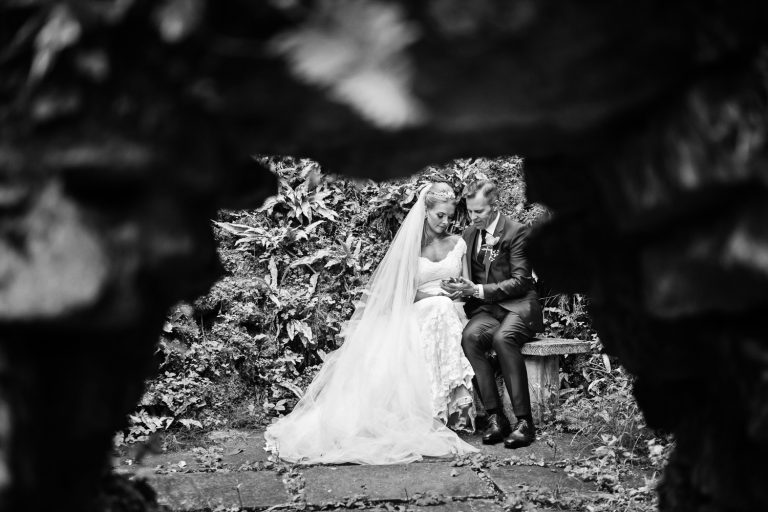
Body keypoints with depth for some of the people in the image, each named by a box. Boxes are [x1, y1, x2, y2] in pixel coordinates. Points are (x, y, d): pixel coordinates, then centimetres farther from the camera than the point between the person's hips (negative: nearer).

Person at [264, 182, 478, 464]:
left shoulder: (458, 243, 15)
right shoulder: (409, 247, 7)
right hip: (418, 315, -1)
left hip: (449, 312, 1)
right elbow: (401, 293, 6)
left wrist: (460, 290, -5)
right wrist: (433, 292, -7)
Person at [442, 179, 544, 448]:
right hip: (485, 308, 4)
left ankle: (524, 421, -32)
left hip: (518, 305, -4)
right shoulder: (468, 234, 14)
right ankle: (495, 417, -28)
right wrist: (460, 288, -2)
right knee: (470, 336, -31)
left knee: (503, 337, -37)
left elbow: (521, 281, -10)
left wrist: (479, 291, -17)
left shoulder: (517, 232, -5)